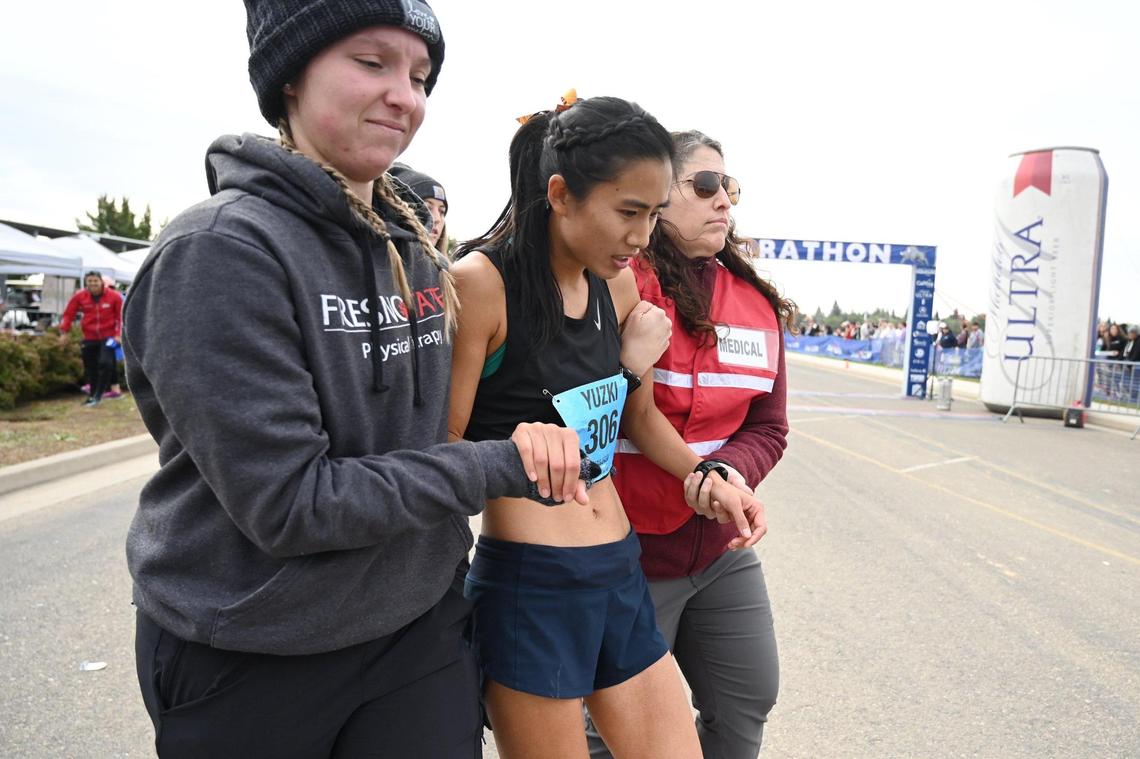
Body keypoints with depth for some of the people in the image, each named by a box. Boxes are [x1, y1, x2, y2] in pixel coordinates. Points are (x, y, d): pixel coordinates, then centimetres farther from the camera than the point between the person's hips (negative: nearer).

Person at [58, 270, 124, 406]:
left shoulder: (114, 296, -8)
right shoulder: (79, 296, -3)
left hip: (108, 336, -3)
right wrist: (64, 332, -2)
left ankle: (98, 395, -9)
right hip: (89, 337, 3)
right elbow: (68, 314, 4)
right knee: (90, 367, 9)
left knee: (105, 363, -18)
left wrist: (119, 334, -9)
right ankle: (92, 394, 22)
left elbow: (121, 316, -3)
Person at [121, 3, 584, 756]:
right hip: (250, 663, -4)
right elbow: (288, 504, -24)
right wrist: (499, 466, -19)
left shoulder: (415, 249, 2)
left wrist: (525, 445, -1)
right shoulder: (221, 250, -20)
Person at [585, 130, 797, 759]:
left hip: (722, 553, 7)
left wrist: (727, 472, -17)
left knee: (747, 702, 22)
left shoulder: (758, 304, 4)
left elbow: (767, 425, 4)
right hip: (626, 555, -6)